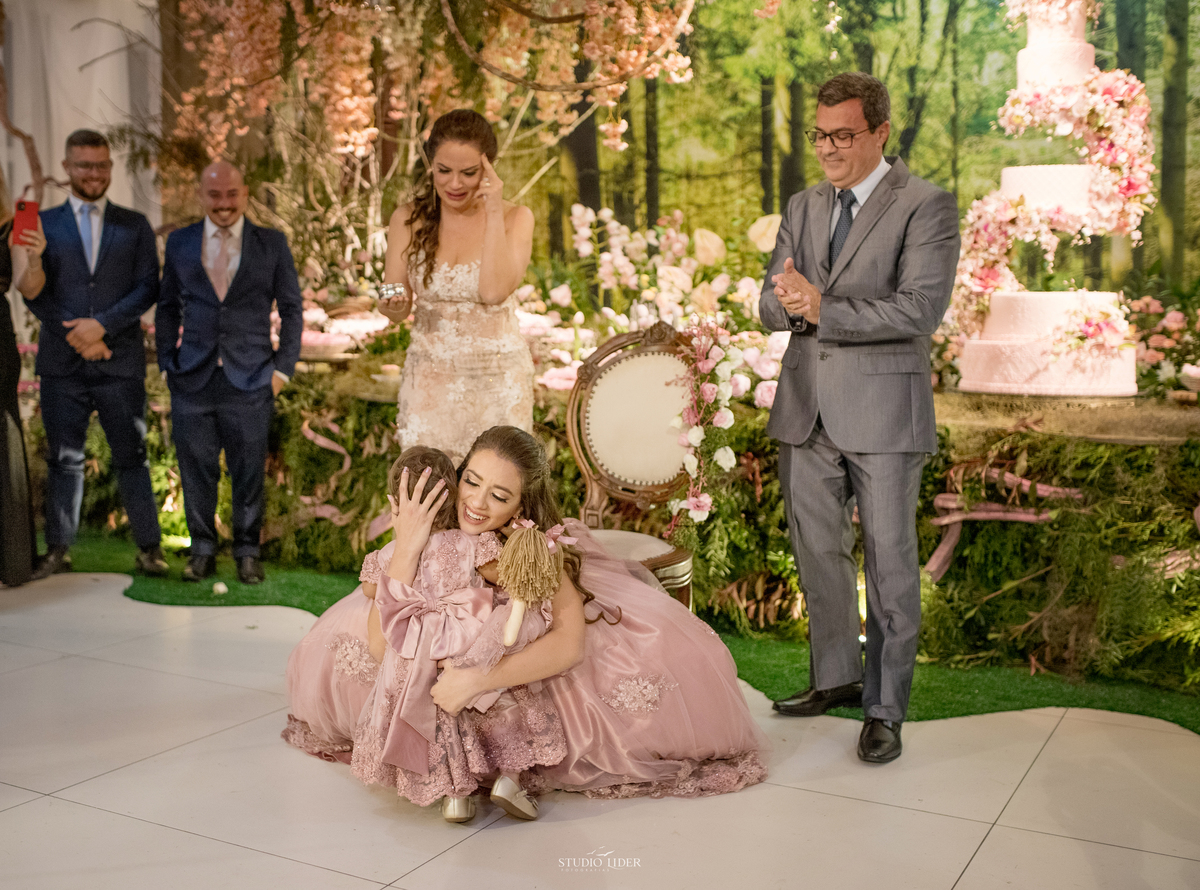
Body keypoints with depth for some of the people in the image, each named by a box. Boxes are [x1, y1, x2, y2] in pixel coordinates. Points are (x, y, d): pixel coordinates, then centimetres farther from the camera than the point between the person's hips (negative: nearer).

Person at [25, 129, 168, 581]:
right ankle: (58, 550, 15)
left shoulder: (134, 225, 9)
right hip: (62, 362, 1)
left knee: (132, 456, 2)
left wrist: (101, 324, -12)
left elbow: (147, 288, 0)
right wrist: (73, 334, -9)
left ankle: (149, 548, 10)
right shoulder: (43, 224, 9)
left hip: (120, 361, -1)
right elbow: (33, 291, 4)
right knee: (63, 457, 6)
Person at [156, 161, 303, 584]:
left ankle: (247, 550, 19)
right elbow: (167, 308, 15)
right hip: (193, 379, 1)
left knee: (249, 470, 3)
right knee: (196, 469, 5)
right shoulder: (179, 244, 9)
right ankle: (203, 549, 21)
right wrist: (168, 363, 6)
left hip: (250, 379, -1)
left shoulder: (272, 243, 4)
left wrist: (283, 368, 0)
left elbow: (292, 309, 7)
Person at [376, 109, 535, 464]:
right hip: (430, 378, 1)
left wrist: (493, 214, -16)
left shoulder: (515, 218, -2)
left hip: (498, 380, -1)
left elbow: (494, 291, -18)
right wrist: (393, 303, -19)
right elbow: (399, 309, 3)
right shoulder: (408, 219, 2)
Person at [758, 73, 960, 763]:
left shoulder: (927, 207, -6)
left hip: (882, 409, -6)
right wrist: (789, 301, -15)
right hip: (808, 408, 6)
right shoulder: (804, 208, 13)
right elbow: (772, 306, 9)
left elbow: (921, 310, -17)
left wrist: (822, 307, -20)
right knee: (817, 550, 15)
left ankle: (885, 708, 14)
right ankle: (838, 677, 33)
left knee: (890, 561, 2)